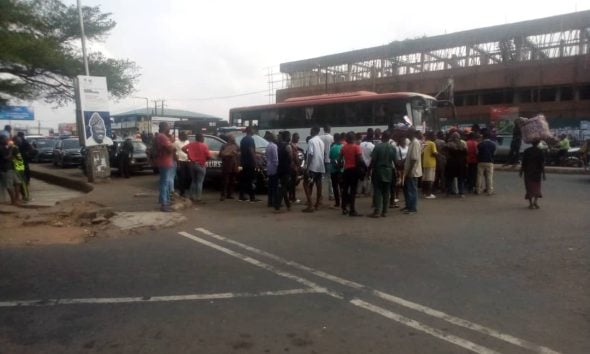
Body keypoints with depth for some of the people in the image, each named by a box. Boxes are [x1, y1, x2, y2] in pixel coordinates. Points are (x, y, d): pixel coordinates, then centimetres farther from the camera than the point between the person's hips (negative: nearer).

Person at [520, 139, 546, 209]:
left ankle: (531, 203, 3)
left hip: (528, 172, 0)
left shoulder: (527, 151, -4)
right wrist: (543, 174, -4)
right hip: (537, 172, 0)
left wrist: (521, 172, 7)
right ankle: (535, 201, -4)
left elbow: (523, 163, -2)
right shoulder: (540, 151, -7)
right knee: (537, 186, 14)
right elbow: (542, 164, -8)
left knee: (529, 187, 6)